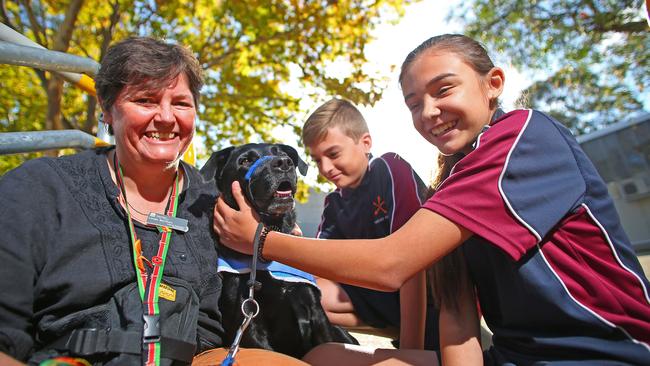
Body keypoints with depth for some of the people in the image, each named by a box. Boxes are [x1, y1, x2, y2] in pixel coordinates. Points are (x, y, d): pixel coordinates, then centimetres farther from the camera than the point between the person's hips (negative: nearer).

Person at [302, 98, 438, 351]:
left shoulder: (393, 170, -17)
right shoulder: (334, 203, 2)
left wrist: (410, 346, -27)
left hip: (426, 289, -7)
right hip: (378, 293, 8)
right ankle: (391, 325, -4)